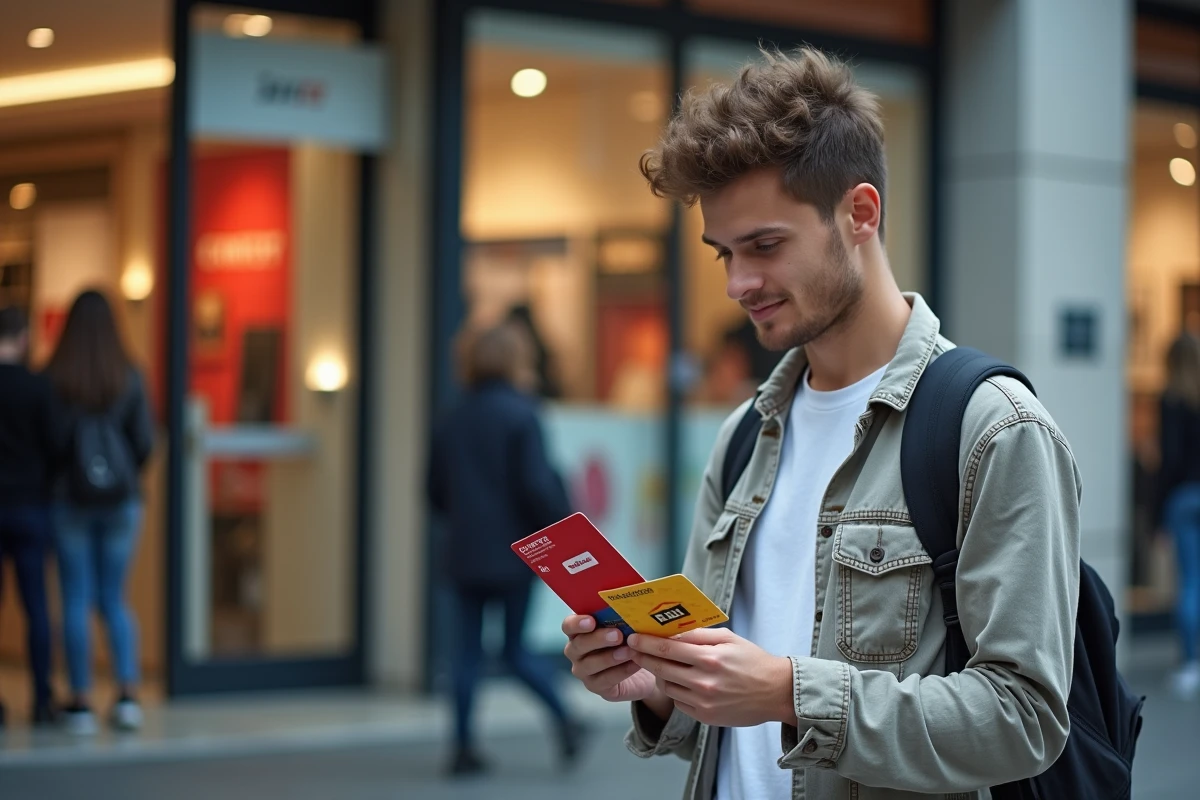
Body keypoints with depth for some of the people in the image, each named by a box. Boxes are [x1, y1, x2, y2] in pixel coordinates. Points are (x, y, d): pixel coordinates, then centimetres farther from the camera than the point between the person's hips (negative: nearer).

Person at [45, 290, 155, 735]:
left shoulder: (53, 378, -7)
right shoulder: (129, 377, -2)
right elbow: (145, 441, 0)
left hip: (70, 498, -2)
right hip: (121, 499, 2)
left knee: (76, 603, 5)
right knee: (114, 599, 11)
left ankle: (81, 703, 4)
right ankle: (128, 694, -1)